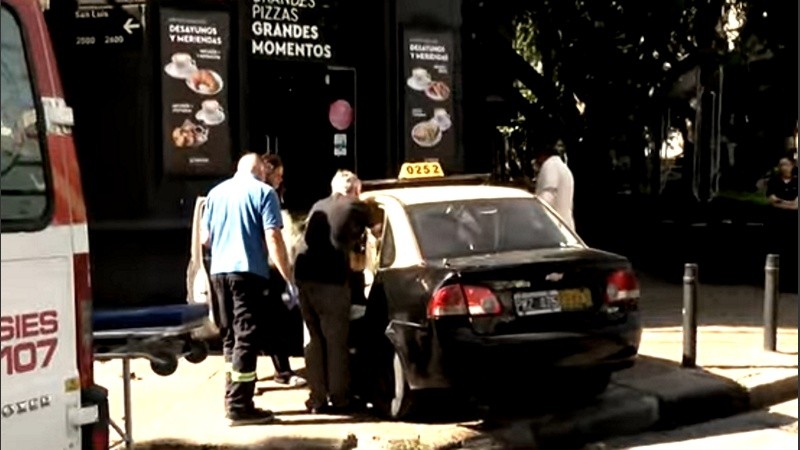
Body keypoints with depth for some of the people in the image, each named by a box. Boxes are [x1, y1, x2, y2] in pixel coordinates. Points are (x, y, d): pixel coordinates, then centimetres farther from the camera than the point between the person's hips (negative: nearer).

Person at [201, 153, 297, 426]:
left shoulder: (216, 192, 14)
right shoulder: (263, 192, -2)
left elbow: (205, 238, 19)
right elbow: (273, 238, -12)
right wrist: (289, 279, -10)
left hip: (219, 271, 6)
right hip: (247, 271, -6)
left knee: (230, 336, 16)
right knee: (246, 337, -4)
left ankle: (233, 397, 21)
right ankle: (239, 407, -4)